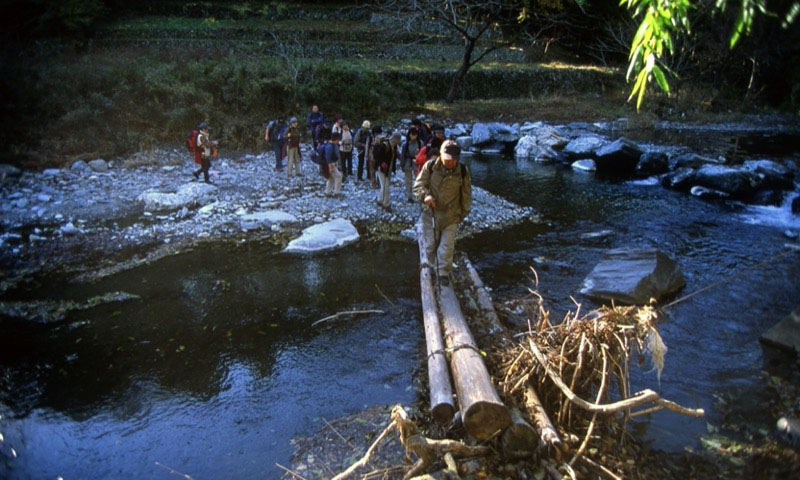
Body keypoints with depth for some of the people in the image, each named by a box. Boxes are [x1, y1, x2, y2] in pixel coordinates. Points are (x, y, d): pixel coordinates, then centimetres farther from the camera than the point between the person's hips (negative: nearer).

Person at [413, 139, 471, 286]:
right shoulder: (430, 166, -13)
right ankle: (430, 263, 43)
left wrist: (464, 212, 8)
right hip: (431, 213, 1)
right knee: (431, 242, 17)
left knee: (447, 245, 0)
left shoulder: (463, 171, -11)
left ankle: (443, 273, 15)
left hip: (451, 215, -1)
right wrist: (425, 195, -26)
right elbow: (418, 184, -5)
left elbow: (466, 194, 1)